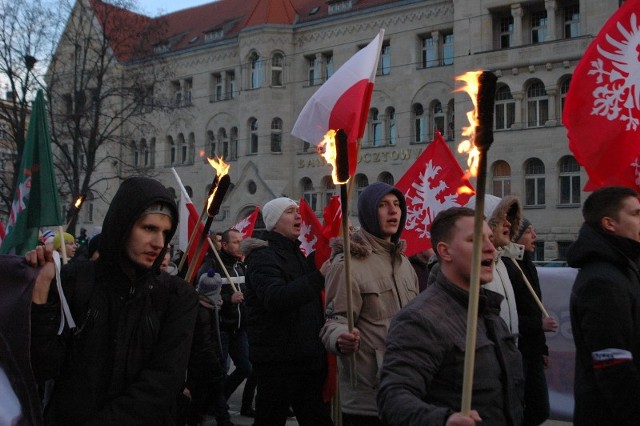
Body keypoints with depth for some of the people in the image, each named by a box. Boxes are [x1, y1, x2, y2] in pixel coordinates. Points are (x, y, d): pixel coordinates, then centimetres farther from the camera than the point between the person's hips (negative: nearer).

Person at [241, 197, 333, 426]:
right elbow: (276, 299, -29)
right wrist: (319, 277, -36)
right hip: (277, 359, -8)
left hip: (307, 356, 8)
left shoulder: (296, 254, 16)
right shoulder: (262, 256, -12)